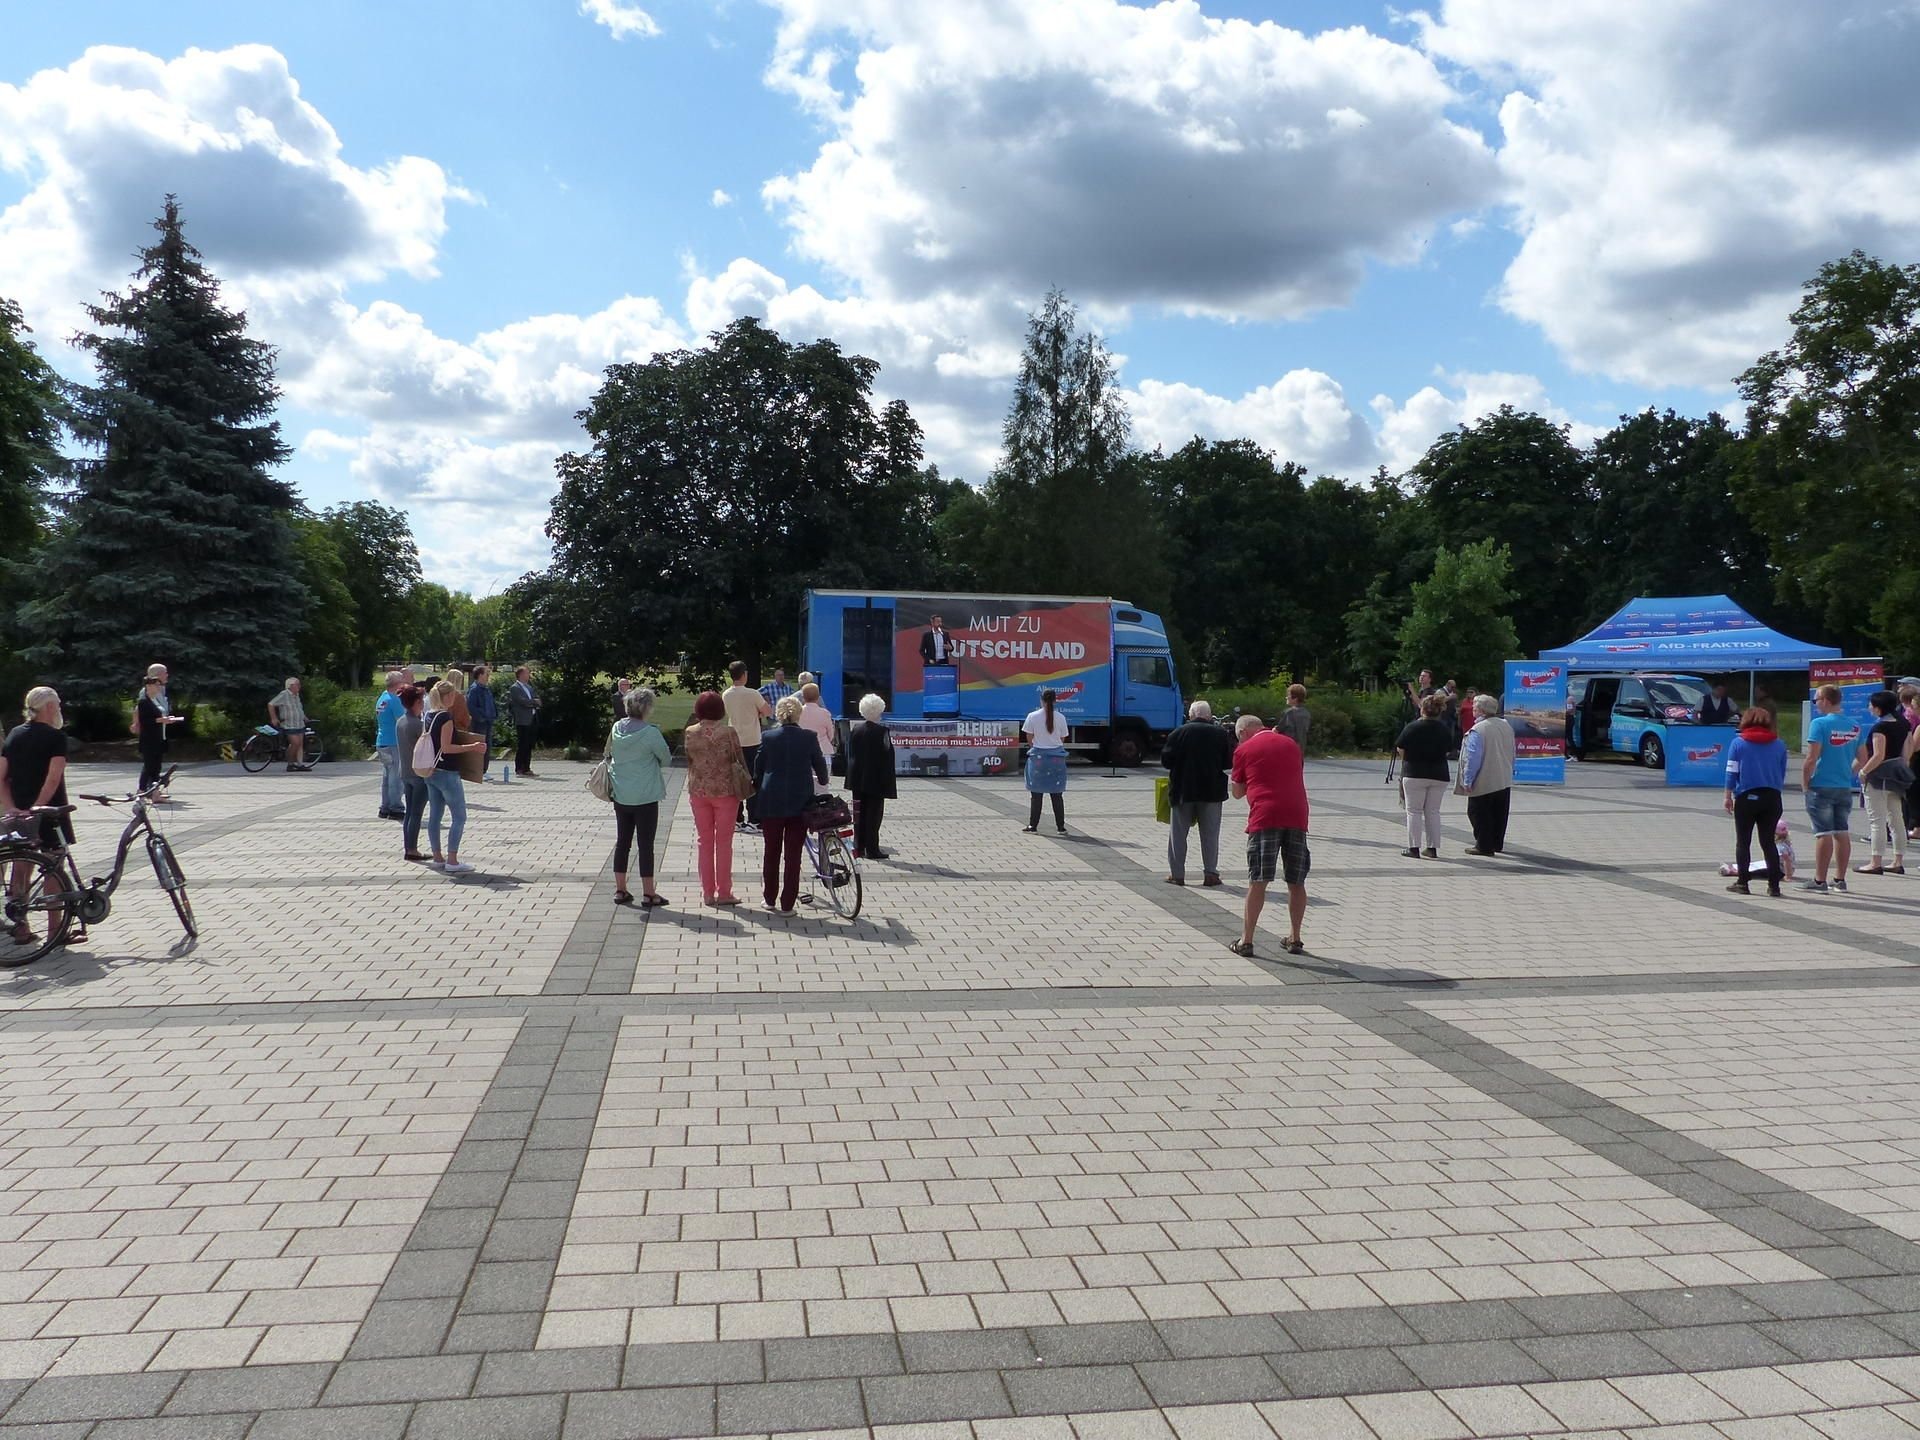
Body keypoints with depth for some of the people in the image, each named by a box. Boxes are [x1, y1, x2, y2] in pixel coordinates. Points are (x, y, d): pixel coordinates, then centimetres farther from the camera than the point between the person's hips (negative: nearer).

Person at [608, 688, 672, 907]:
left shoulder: (617, 729, 0)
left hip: (620, 796, 6)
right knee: (645, 844, 1)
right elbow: (666, 759, -7)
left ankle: (620, 890, 19)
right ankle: (648, 893, 7)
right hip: (645, 797, -6)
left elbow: (610, 754, 12)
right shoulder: (651, 733, -17)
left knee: (622, 842, 13)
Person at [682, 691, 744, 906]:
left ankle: (707, 893, 13)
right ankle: (724, 892, 7)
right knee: (723, 842, 5)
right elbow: (739, 761, -6)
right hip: (725, 790, -3)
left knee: (704, 842, 11)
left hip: (698, 791, 3)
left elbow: (688, 761, 5)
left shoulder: (690, 733, -3)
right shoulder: (728, 732, -12)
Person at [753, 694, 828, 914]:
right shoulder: (808, 737, -4)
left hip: (771, 802, 1)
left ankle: (770, 899, 23)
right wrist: (823, 781, 27)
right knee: (793, 855, 3)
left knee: (771, 852, 14)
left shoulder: (768, 737, -3)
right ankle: (787, 904, 4)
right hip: (800, 803, -1)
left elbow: (757, 768, 3)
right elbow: (819, 764, 6)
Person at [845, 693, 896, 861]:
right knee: (874, 814, 2)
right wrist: (888, 783, -8)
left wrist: (851, 778, 13)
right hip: (876, 781, -5)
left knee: (859, 814, 12)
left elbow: (850, 754, 6)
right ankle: (871, 849, 3)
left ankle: (859, 847, 17)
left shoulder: (855, 730, 1)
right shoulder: (882, 731, -15)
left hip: (858, 780, 5)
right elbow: (887, 757, -14)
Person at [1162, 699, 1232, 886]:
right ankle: (1210, 874, 9)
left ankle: (1177, 874, 8)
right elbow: (1230, 762, 0)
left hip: (1182, 790, -1)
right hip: (1212, 791, 1)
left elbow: (1166, 760, -7)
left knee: (1178, 833, 8)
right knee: (1210, 834, 9)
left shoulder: (1179, 733, -7)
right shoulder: (1221, 734, -3)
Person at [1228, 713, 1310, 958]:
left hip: (1265, 818, -4)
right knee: (1296, 883, 11)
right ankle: (1295, 939, 18)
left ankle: (1246, 941, -1)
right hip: (1297, 816, 4)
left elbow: (1238, 792, 12)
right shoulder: (1290, 744, 19)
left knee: (1257, 883, -3)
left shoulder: (1244, 750, 7)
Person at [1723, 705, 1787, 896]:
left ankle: (1742, 883, 4)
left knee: (1743, 841, 5)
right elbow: (1782, 774, 10)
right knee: (1768, 841, 8)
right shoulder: (1778, 744, 6)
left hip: (1746, 797, -3)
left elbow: (1731, 772, -4)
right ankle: (1774, 885, 5)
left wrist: (1728, 796, 0)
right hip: (1772, 798, 3)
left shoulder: (1738, 743, -1)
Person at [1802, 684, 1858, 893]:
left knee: (1823, 833, -5)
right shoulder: (1854, 727, 7)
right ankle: (1840, 880, 16)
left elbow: (1811, 759, -16)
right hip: (1845, 788, 6)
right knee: (1842, 833, 11)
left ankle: (1820, 881, -2)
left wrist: (1805, 783, -7)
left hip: (1822, 787, -6)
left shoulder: (1820, 724, -13)